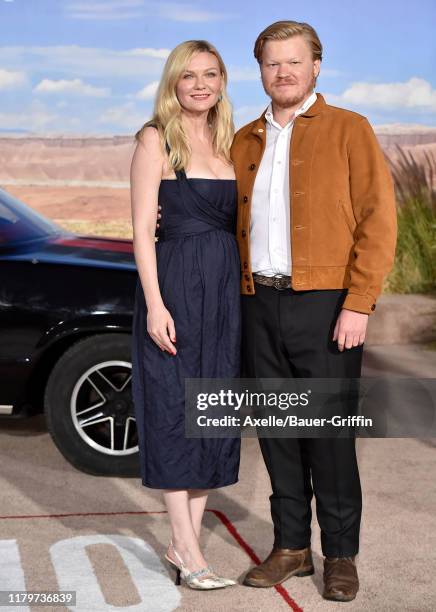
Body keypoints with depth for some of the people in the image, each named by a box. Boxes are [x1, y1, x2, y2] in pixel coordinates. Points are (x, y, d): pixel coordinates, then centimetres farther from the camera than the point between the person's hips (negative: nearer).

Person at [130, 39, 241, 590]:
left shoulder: (227, 142, 14)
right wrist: (154, 304, -16)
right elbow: (142, 227, -8)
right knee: (173, 408, -2)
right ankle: (188, 551, 2)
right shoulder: (156, 139, -2)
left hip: (226, 287, 6)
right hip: (174, 282, -6)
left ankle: (184, 542, 17)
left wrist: (245, 293, 6)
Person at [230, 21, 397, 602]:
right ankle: (291, 546, 22)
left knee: (329, 434, 0)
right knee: (277, 430, 9)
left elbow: (378, 221, -7)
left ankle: (340, 556, 13)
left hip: (325, 303, -4)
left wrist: (358, 304, -14)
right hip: (261, 305, 5)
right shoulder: (244, 143, 15)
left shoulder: (348, 130, 0)